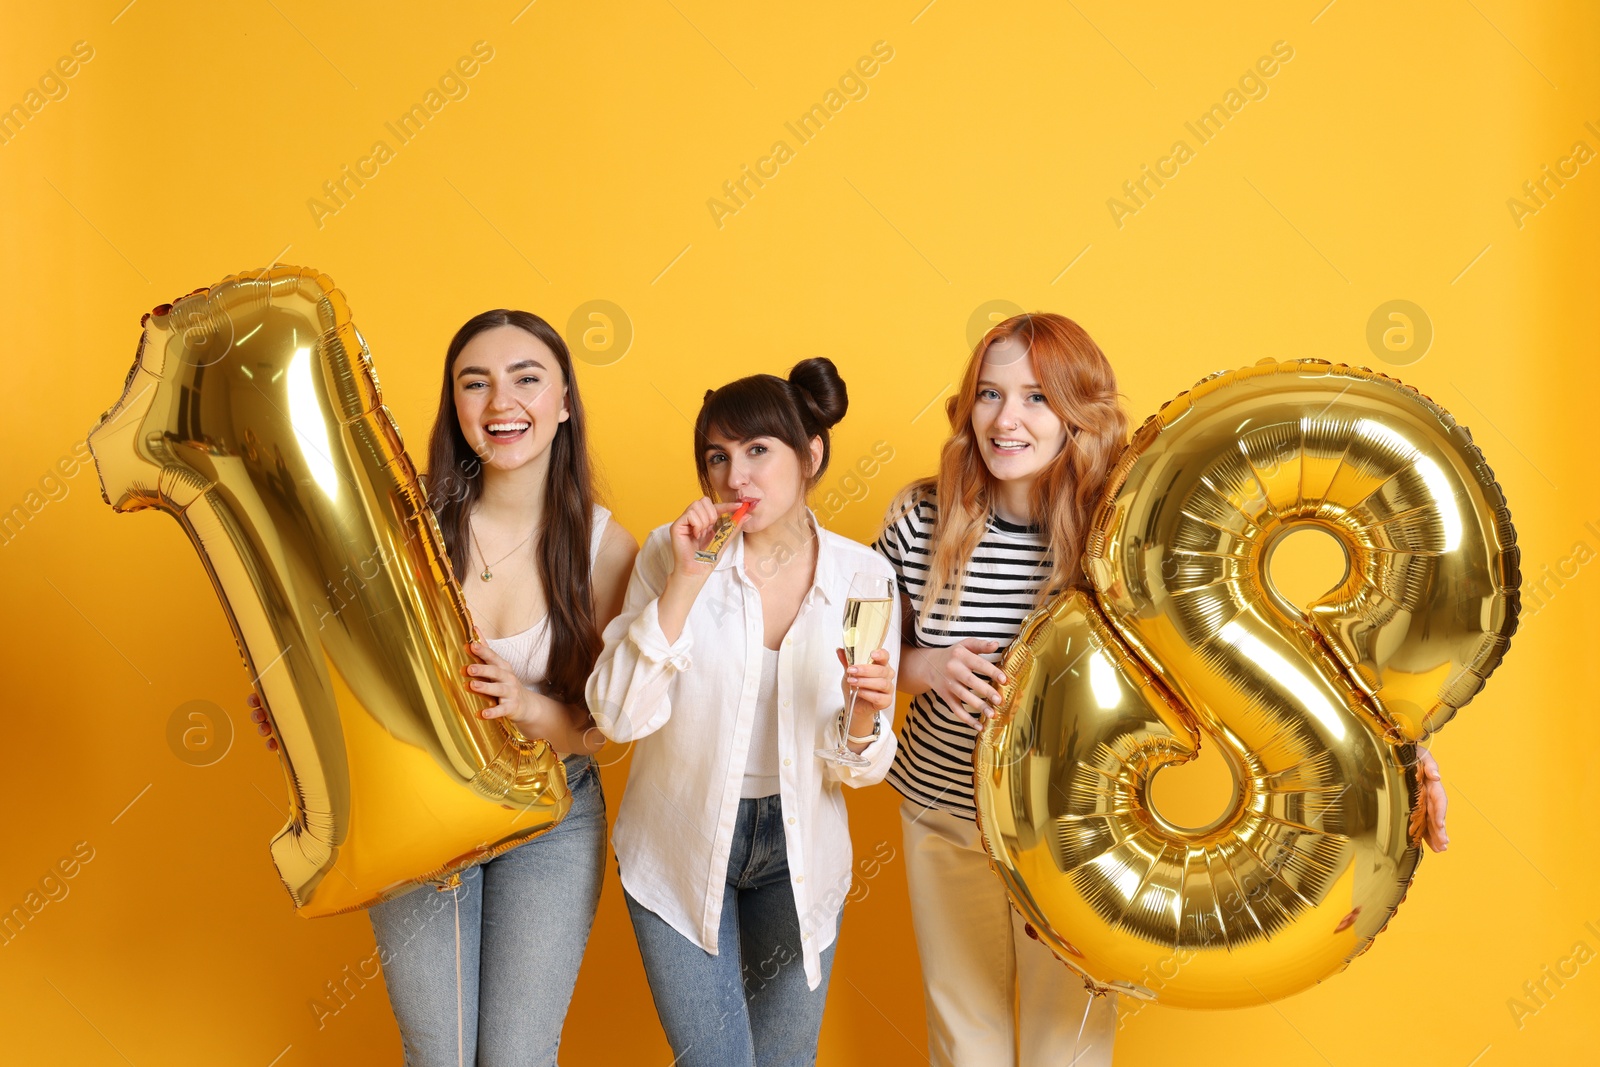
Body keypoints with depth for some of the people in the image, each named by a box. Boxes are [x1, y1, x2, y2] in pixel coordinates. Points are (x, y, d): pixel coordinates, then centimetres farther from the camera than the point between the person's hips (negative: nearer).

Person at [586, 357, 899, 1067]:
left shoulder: (864, 575, -8)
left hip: (798, 851, 2)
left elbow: (859, 770, -3)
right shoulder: (671, 552, -11)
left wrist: (864, 714, -25)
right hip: (681, 844, -2)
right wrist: (686, 582, -25)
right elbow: (617, 718, -18)